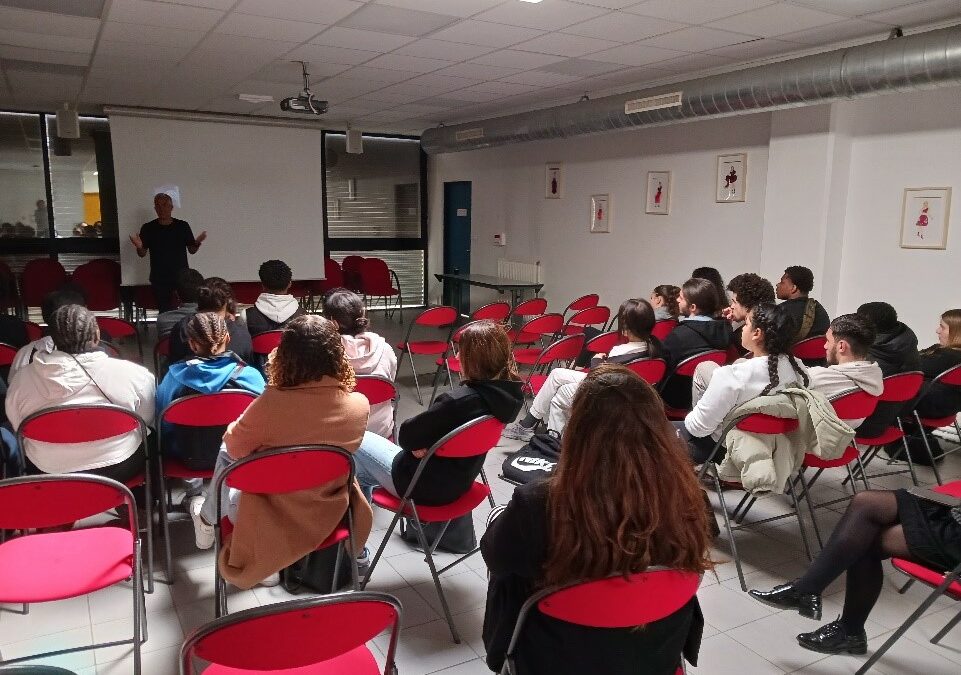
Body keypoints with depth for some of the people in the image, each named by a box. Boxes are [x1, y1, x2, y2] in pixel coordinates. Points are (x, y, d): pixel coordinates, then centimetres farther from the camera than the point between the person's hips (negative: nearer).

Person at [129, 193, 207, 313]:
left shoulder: (183, 226, 4)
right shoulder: (148, 228, 3)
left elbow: (192, 250, 7)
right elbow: (142, 254, 6)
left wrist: (198, 242, -14)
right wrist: (139, 247, -16)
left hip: (182, 277, 0)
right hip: (159, 279, 0)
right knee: (164, 311, 1)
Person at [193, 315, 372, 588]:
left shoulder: (271, 404, -29)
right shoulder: (359, 405, -18)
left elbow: (236, 447, -9)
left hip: (271, 519, -3)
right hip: (329, 514, 4)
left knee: (226, 453, 25)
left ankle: (208, 520, 45)